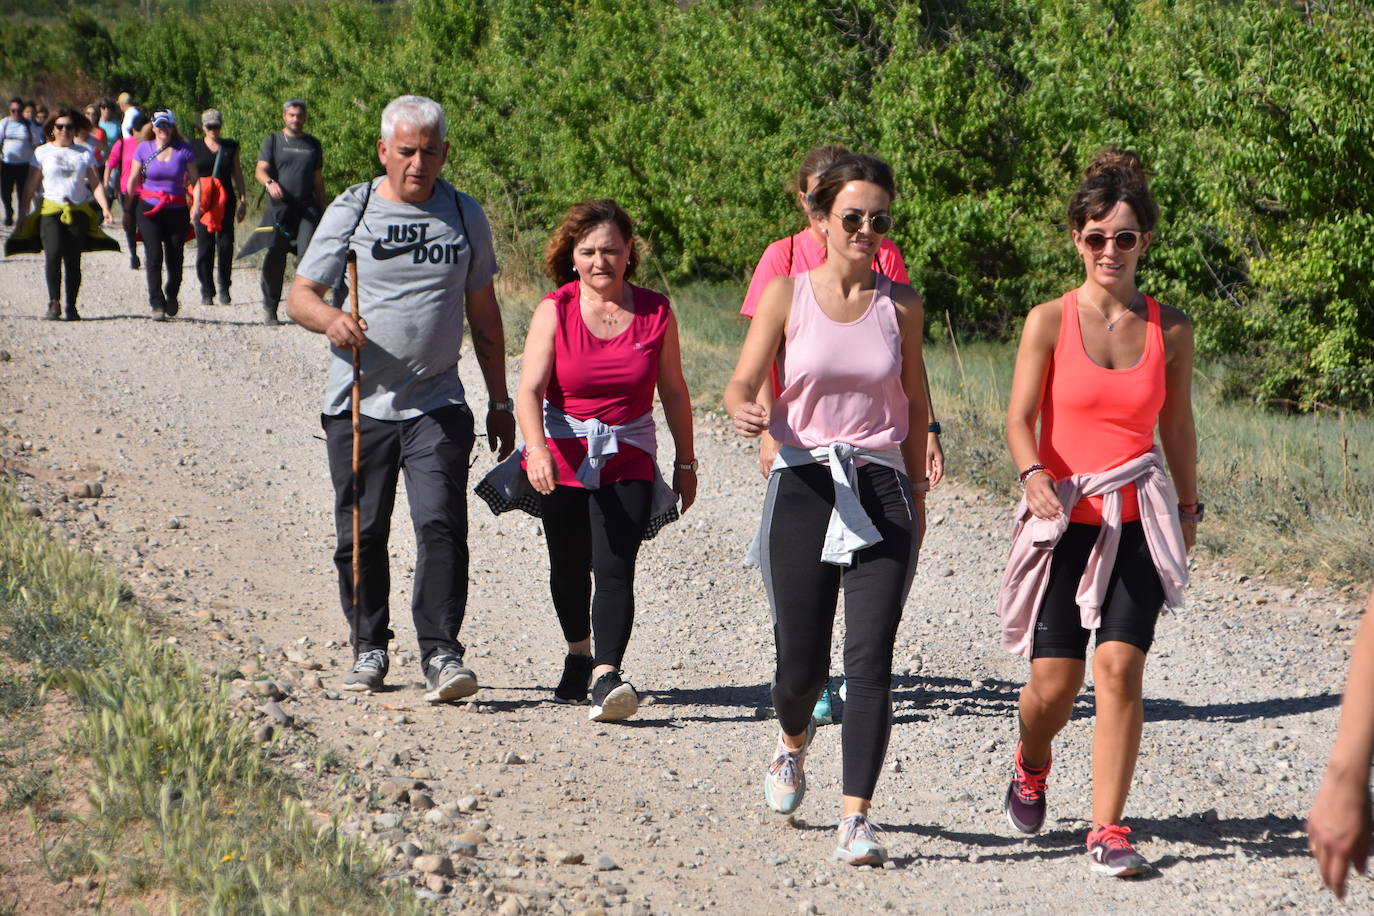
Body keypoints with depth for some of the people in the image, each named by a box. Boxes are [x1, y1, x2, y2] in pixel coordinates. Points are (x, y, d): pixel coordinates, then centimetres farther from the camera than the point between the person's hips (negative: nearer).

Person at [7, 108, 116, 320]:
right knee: (53, 253, -21)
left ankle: (71, 306, 6)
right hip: (51, 210, -1)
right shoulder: (42, 152, 8)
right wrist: (22, 215, 4)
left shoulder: (84, 154, 10)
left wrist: (105, 208, -7)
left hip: (78, 212, 1)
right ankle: (54, 301, -16)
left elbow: (96, 184, 7)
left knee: (73, 261, -1)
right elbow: (30, 187, 9)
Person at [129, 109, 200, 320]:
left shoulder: (183, 149, 3)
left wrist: (196, 205, -10)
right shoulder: (144, 149, 4)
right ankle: (157, 305, -12)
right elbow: (132, 180, 8)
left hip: (177, 210, 0)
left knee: (175, 259, 2)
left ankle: (172, 297, 29)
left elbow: (195, 180, 3)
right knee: (154, 257, -13)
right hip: (149, 209, 0)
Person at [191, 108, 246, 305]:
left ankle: (224, 288, 6)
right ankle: (207, 291, 4)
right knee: (205, 246, -3)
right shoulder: (194, 147, 7)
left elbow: (237, 173, 15)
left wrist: (242, 200, 10)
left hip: (226, 201, 1)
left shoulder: (230, 147, 11)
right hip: (203, 202, -1)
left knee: (226, 243, -8)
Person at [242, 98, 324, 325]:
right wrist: (270, 183, -24)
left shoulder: (313, 144, 17)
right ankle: (269, 308, 13)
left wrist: (322, 210, 18)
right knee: (274, 257, 2)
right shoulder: (272, 141, 9)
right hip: (279, 207, -1)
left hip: (307, 206, 1)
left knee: (308, 254, -16)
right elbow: (260, 170, -2)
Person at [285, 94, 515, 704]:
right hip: (359, 404, 0)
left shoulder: (464, 216, 9)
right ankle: (369, 648, 20)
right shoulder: (351, 211, 2)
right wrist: (331, 320, -22)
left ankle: (441, 653, -14)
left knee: (441, 524, -14)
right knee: (362, 534, 5)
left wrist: (500, 402, 15)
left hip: (438, 405, 0)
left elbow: (483, 312, 16)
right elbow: (299, 296, 2)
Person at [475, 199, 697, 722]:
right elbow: (530, 389, -16)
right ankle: (578, 654, 41)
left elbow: (673, 392, 7)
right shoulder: (555, 310, -6)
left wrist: (686, 463, 12)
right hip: (561, 457, 1)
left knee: (614, 567, -17)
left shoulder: (655, 311, -3)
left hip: (627, 458, -1)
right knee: (569, 565, 16)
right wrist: (536, 448, -33)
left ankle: (607, 675, -28)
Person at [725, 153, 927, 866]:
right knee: (801, 660, 3)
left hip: (880, 490, 0)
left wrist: (916, 489, 18)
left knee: (870, 659, -11)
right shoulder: (787, 295, 1)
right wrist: (745, 413, -25)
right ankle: (793, 744, 39)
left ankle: (856, 819, -10)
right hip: (803, 485, 0)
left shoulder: (899, 304, 5)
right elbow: (741, 385, -2)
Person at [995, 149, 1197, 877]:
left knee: (1119, 667, -11)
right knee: (1054, 682, 0)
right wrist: (1033, 475, -27)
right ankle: (1030, 770, 35)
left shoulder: (1169, 328, 4)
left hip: (1137, 522, 1)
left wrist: (1189, 509, 22)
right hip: (1064, 519, -1)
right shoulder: (1050, 321, -3)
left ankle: (1107, 831, -4)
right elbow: (1019, 418, -8)